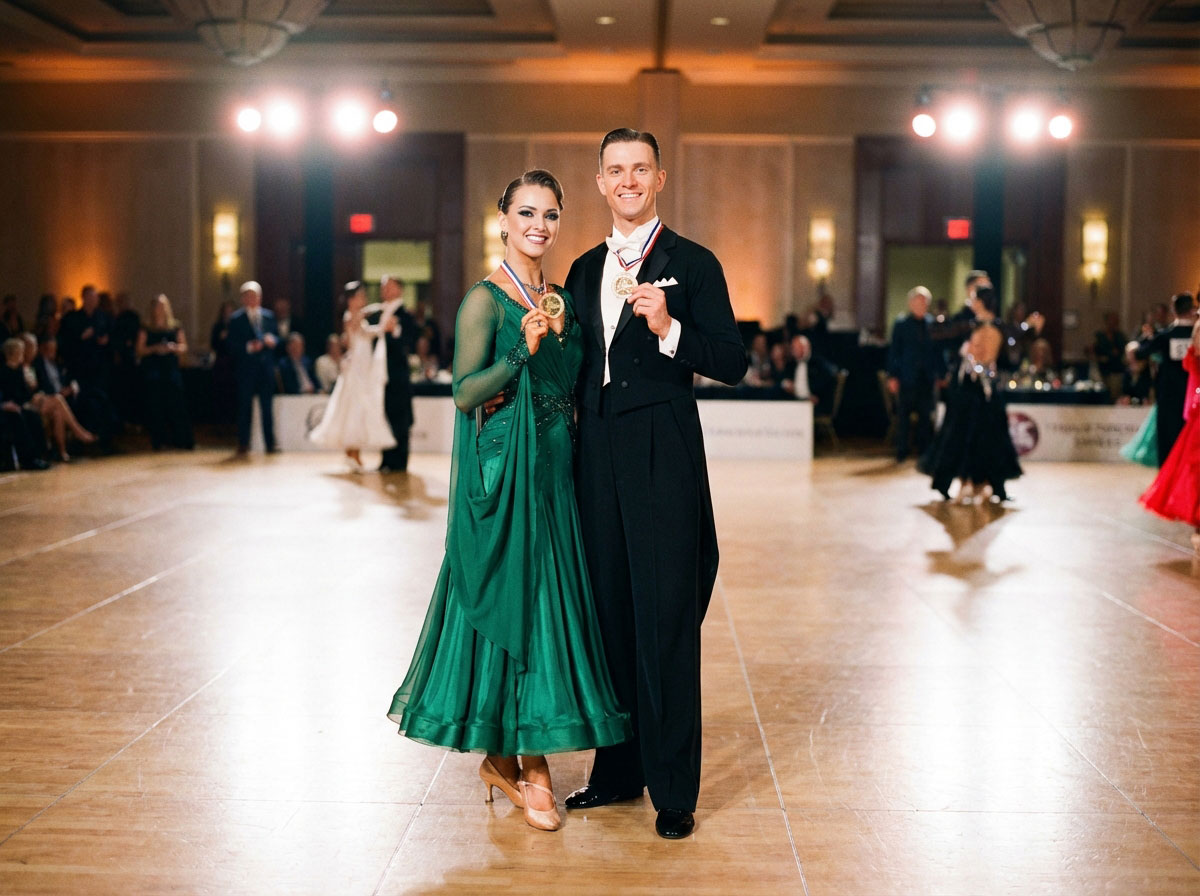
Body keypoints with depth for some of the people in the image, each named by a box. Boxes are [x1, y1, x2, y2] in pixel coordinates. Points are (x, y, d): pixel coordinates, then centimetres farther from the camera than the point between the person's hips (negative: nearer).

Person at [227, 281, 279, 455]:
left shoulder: (268, 316, 12)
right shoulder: (236, 318, -1)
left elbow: (277, 336, 14)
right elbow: (231, 344, -6)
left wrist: (272, 340, -8)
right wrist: (248, 347, -20)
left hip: (266, 369, 3)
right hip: (246, 370, -3)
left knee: (267, 408, 5)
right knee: (244, 408, 1)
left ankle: (270, 444, 8)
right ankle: (243, 444, 8)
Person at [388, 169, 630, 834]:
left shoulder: (560, 298, 14)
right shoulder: (486, 299, -7)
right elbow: (465, 393, -14)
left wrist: (562, 333, 4)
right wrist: (524, 350, -24)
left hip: (554, 468, 7)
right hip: (503, 472, -7)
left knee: (546, 598, 8)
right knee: (512, 599, -4)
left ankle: (505, 755, 19)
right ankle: (529, 767, 4)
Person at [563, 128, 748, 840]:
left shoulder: (693, 264, 0)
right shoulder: (585, 270, 17)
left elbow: (733, 364, -7)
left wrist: (668, 328, -18)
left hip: (663, 457, -5)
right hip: (598, 454, 6)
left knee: (667, 622, -4)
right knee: (609, 613, 10)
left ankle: (674, 790, 4)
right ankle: (618, 770, 21)